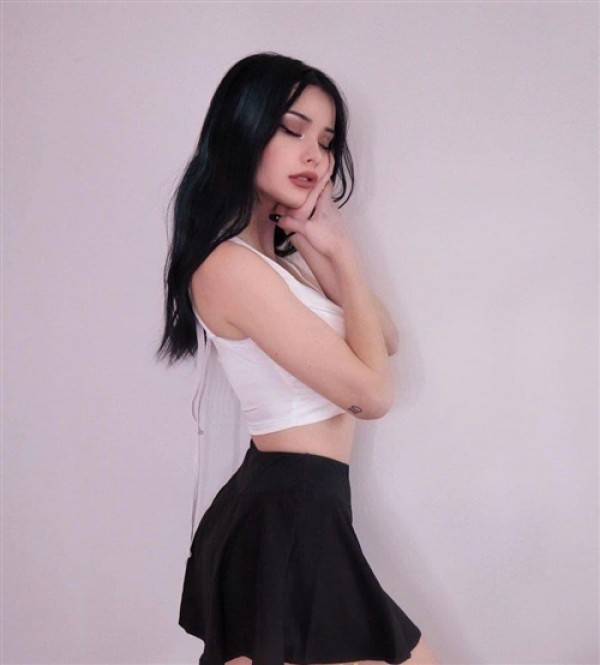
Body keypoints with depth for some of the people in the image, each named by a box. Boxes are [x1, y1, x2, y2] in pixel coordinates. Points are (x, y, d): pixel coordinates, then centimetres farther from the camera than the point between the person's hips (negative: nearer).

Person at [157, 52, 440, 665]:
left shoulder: (276, 254, 11)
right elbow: (372, 394, -17)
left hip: (276, 506, 10)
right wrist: (341, 253, -8)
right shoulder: (232, 266, -19)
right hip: (291, 514, -10)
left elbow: (385, 342, 9)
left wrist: (324, 250, -3)